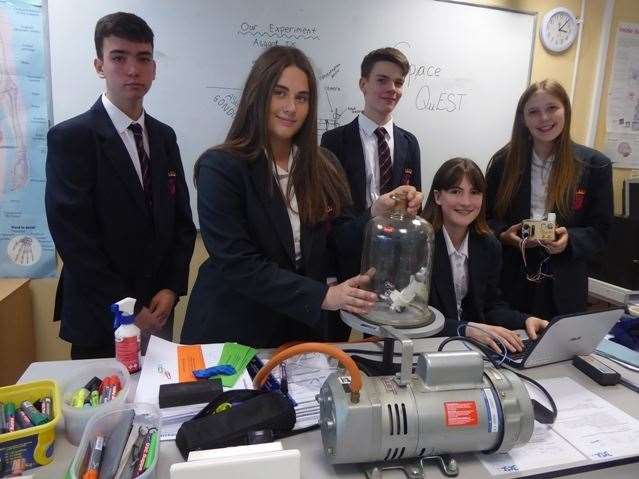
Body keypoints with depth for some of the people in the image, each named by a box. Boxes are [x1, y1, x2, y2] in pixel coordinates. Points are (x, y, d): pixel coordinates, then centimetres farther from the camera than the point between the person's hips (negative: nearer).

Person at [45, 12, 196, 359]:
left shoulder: (164, 137, 6)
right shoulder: (69, 138, -11)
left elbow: (181, 220, 6)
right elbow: (73, 236, -15)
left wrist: (171, 289, -5)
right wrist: (126, 309, -14)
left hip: (158, 310, 5)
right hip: (100, 320, -4)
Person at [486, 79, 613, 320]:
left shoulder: (595, 164, -1)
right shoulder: (504, 160, 1)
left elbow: (600, 231, 1)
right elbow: (486, 216, 6)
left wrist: (570, 240, -18)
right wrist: (504, 235, -14)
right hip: (510, 281, 1)